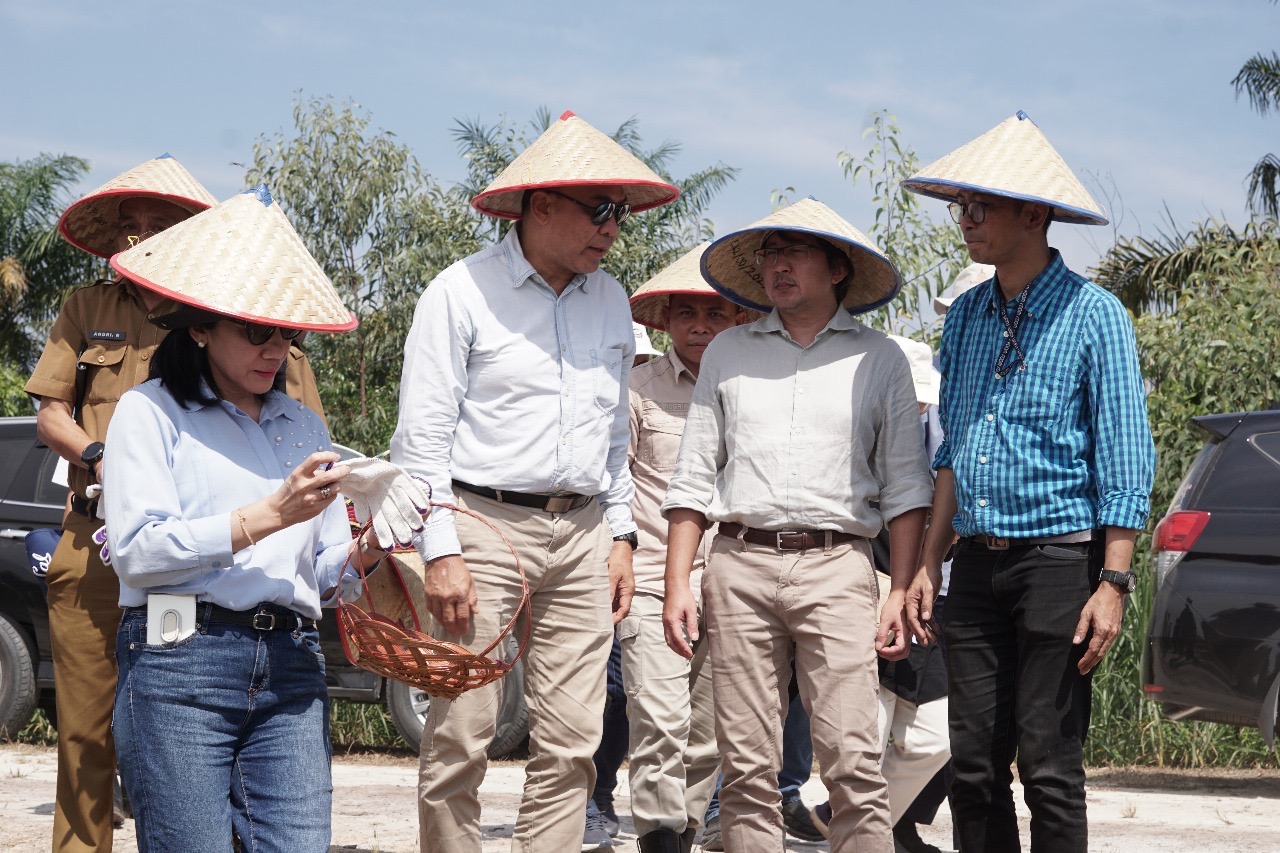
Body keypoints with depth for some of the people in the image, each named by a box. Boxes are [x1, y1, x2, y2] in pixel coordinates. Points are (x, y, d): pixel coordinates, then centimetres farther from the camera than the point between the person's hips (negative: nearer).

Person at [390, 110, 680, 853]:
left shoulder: (610, 299, 14)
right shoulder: (464, 292, -3)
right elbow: (422, 435, -6)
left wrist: (621, 535, 15)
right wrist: (440, 553, -12)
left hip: (582, 535, 5)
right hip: (485, 523, -5)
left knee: (572, 741, 2)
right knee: (462, 737, -5)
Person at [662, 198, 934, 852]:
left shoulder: (879, 359, 11)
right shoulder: (728, 352, 16)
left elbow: (905, 487, 8)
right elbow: (693, 479, 15)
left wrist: (902, 594, -2)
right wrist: (677, 584, 5)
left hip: (837, 566, -2)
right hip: (740, 565, 2)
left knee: (852, 761, -11)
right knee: (746, 766, 0)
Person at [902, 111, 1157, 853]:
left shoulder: (1093, 316, -6)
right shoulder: (966, 316, 13)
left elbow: (1124, 460, -8)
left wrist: (1113, 582, -14)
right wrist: (930, 563, 13)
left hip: (1057, 560, -6)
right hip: (978, 563, 6)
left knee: (1049, 769, -5)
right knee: (975, 766, 6)